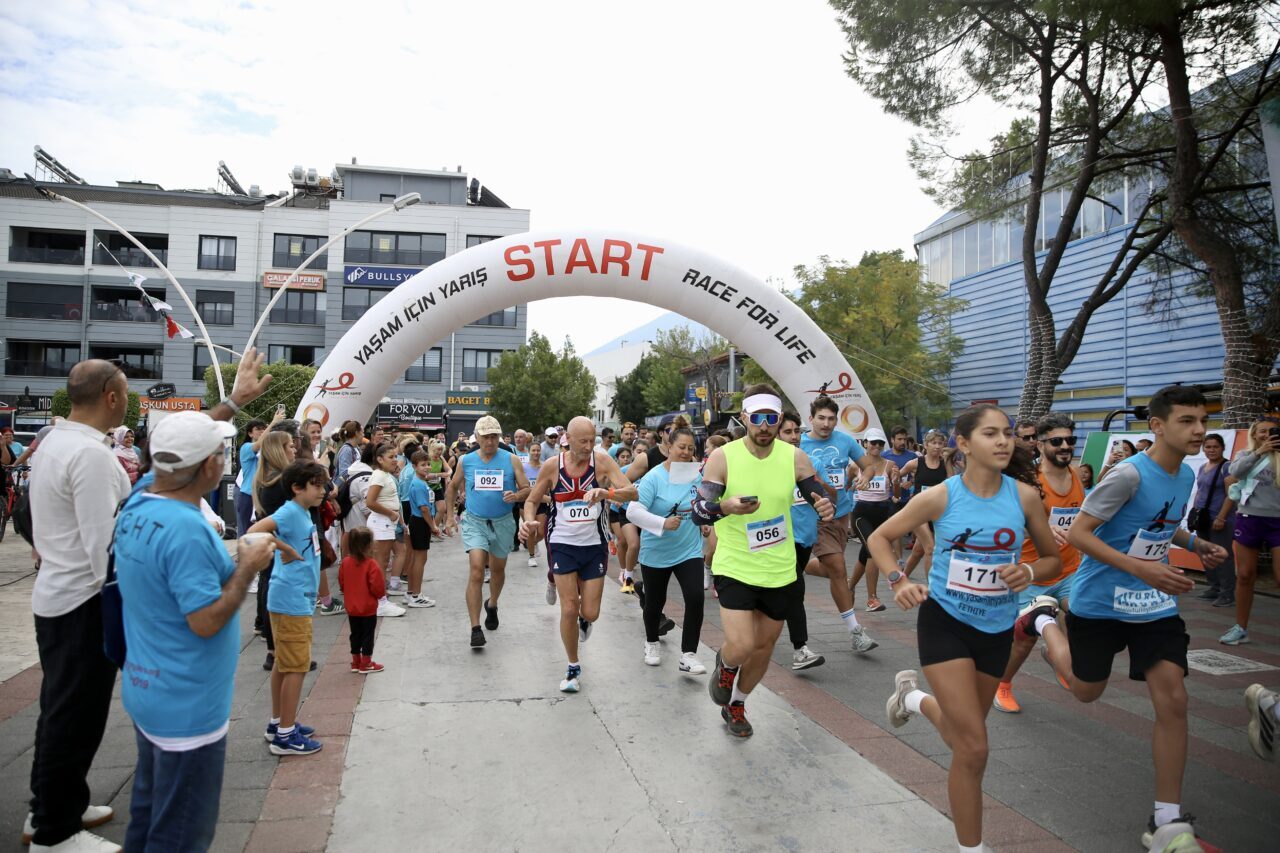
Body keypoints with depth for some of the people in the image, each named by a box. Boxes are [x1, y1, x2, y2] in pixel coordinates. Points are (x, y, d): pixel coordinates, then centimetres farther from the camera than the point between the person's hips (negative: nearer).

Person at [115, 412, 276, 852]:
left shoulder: (135, 507, 0)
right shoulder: (185, 528, -28)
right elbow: (206, 621, -27)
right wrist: (247, 567, -14)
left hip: (145, 691, 9)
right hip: (187, 708, -9)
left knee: (147, 814, 25)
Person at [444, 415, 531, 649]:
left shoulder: (511, 460, -5)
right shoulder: (465, 461, -1)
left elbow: (527, 489, -4)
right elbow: (452, 487, 15)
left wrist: (516, 496, -25)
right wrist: (449, 514, 10)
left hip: (502, 523, 1)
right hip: (475, 522, -1)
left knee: (497, 569, 18)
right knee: (476, 570, -16)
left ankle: (492, 605, 49)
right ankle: (475, 628, -14)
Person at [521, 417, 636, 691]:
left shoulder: (602, 460, -11)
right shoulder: (552, 466, -8)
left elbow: (632, 492, -20)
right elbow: (532, 499, 5)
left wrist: (605, 492, -40)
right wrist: (529, 520, -17)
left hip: (595, 544, 0)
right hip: (562, 543, 0)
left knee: (590, 613, 4)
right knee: (569, 609, -4)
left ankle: (584, 618, 45)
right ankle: (573, 667, 20)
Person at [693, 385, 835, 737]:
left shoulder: (795, 457, -6)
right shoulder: (722, 457, -14)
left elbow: (820, 498, 3)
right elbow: (698, 511, -16)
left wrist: (826, 508, -22)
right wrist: (726, 507, -38)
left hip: (780, 571, 3)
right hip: (736, 568, -3)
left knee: (764, 646, 16)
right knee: (741, 646, -15)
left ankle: (736, 706, 43)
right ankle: (725, 665, 24)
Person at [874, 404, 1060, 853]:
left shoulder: (1025, 496, -8)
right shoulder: (939, 497, -14)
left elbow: (1053, 558, 5)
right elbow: (879, 538, -2)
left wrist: (1029, 572, -17)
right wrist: (898, 581, -19)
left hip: (997, 627, 4)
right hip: (945, 622, -4)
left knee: (964, 735, 20)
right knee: (973, 749, -9)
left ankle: (915, 696, 51)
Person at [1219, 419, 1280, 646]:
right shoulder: (1246, 454, 8)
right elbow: (1235, 471, -11)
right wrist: (1259, 452, -15)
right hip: (1249, 519, 1)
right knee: (1244, 576, 8)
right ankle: (1241, 628, 19)